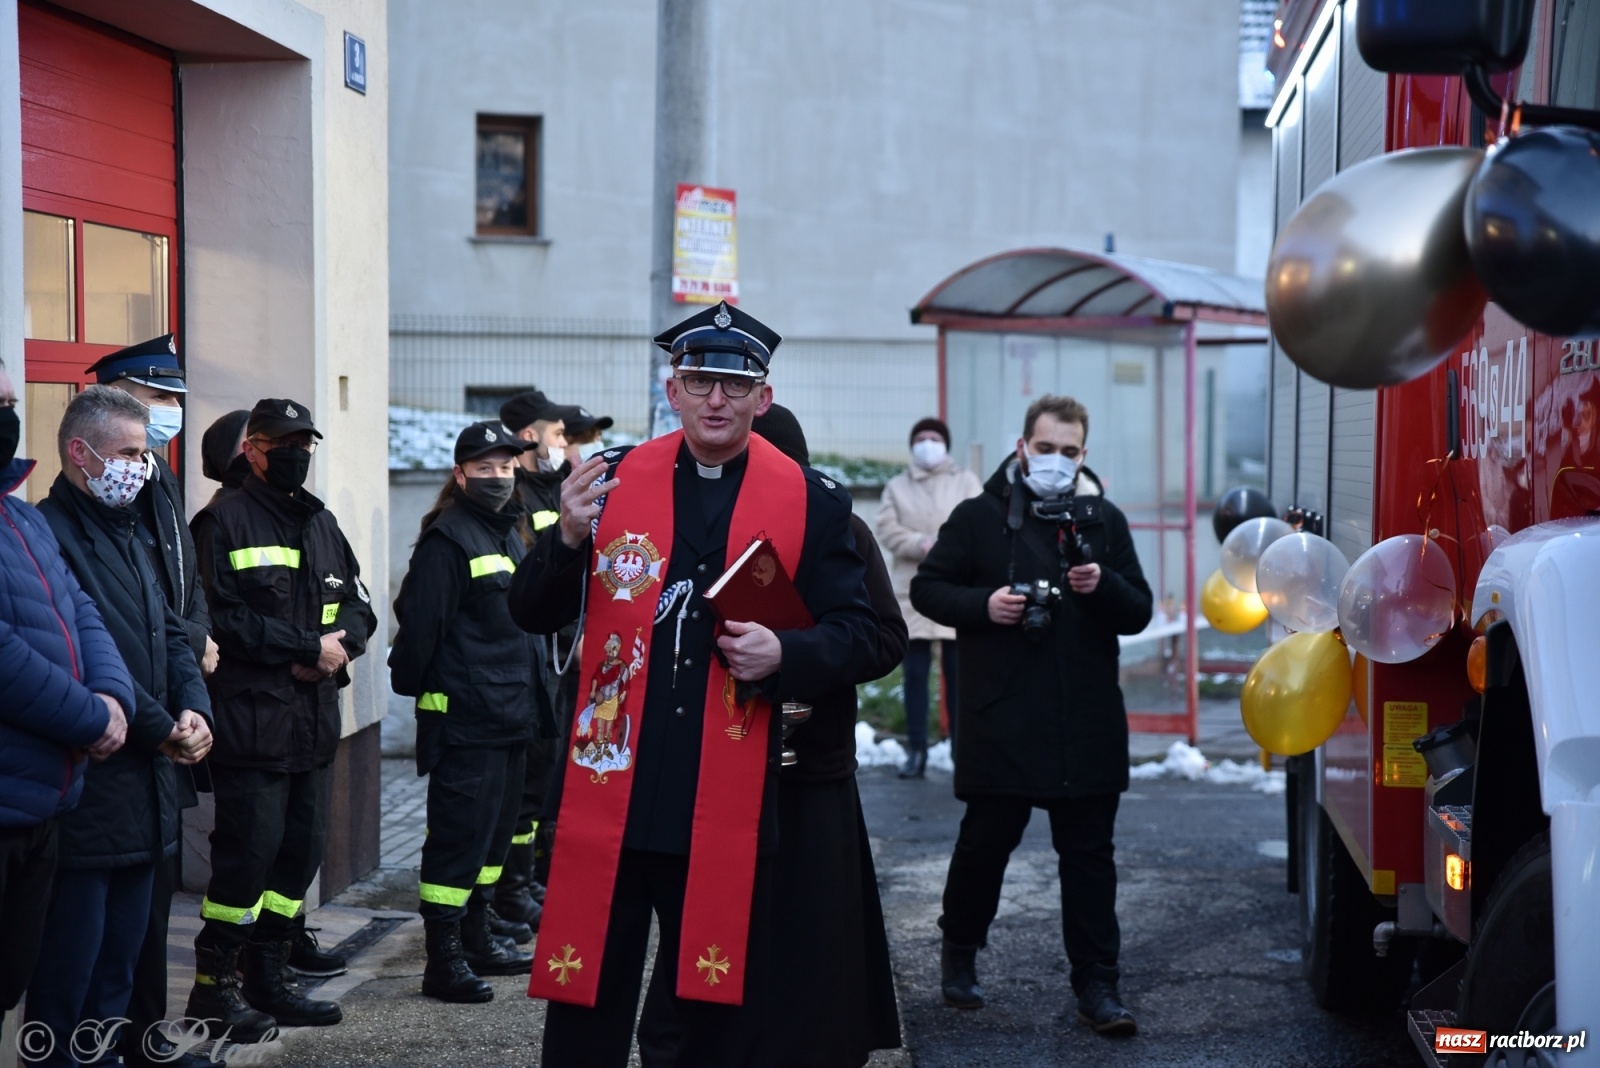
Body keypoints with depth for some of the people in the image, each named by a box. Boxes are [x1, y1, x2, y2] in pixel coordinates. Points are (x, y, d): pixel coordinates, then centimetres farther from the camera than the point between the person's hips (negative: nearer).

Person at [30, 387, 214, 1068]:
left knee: (126, 938, 16)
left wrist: (194, 709, -2)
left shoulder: (130, 536, 18)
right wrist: (160, 728, -15)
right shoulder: (53, 534, -13)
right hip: (83, 787, -9)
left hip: (145, 779, 9)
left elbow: (171, 634, 16)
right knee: (73, 947, -4)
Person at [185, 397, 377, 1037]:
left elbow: (358, 607, 16)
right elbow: (223, 618, -14)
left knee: (301, 849, 9)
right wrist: (308, 647, -14)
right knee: (249, 850, -9)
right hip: (251, 717, -7)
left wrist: (337, 645, -7)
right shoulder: (225, 521, -4)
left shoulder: (322, 524, 19)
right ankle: (212, 981, 3)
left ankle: (267, 980, 19)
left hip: (313, 720, 7)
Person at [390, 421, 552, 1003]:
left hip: (510, 715, 9)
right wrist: (412, 686, -12)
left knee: (494, 830, 16)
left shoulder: (510, 534, 16)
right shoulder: (447, 540, -12)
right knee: (459, 835, -7)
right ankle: (443, 960, -3)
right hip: (463, 719, -9)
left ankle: (476, 941, 27)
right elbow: (420, 622, -17)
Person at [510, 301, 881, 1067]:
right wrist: (568, 538, -14)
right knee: (585, 1004, 7)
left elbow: (858, 638, 3)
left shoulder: (813, 502, 2)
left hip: (729, 808, 0)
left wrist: (785, 654, -16)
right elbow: (533, 614, 5)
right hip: (610, 798, 1)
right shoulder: (611, 479, 5)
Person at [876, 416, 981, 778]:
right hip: (914, 590, 1)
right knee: (915, 674, 0)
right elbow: (889, 529, 0)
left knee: (958, 673, 0)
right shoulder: (896, 487, 14)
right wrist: (921, 545, -17)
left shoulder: (966, 482, 11)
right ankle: (916, 749, 4)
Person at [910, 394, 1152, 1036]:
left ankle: (1096, 984, 10)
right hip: (1002, 716, -2)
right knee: (986, 840, 7)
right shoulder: (979, 517, 2)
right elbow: (927, 589, 5)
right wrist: (983, 605, -13)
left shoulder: (1104, 521, 9)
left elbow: (1138, 613, 9)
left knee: (1089, 854, 5)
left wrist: (1103, 586, -12)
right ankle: (959, 950, 30)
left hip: (1088, 723, 2)